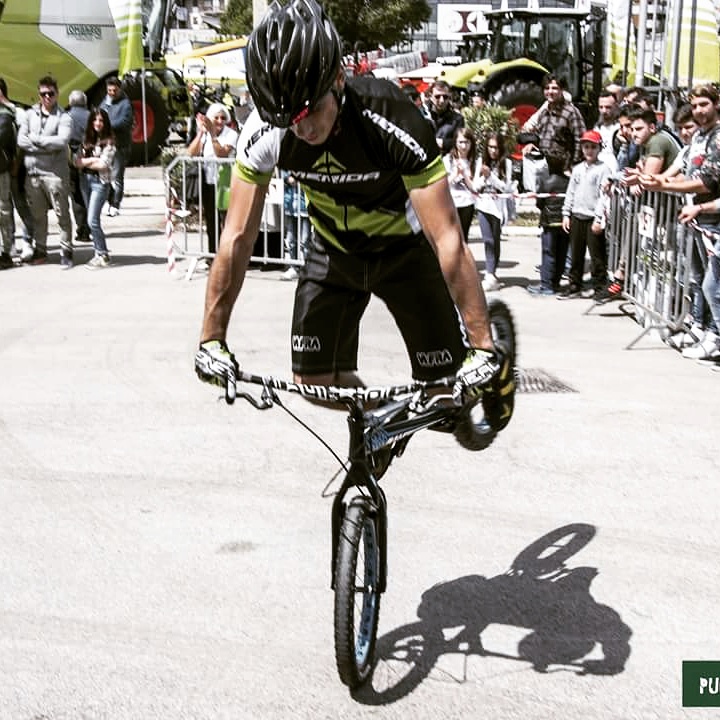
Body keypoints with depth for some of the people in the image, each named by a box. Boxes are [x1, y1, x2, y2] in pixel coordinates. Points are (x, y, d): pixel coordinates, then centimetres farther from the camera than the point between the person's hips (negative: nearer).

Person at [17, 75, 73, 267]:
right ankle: (40, 250, 23)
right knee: (38, 215, 12)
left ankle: (66, 252, 6)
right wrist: (48, 145, -9)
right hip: (33, 173, 4)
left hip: (55, 173, -4)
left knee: (62, 214, -1)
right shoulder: (29, 115, 10)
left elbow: (62, 141, -17)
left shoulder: (63, 117, -1)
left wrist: (35, 138, -8)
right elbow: (21, 140, -1)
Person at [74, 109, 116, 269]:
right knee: (92, 221, 8)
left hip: (100, 181, -6)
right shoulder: (87, 139, 11)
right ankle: (99, 253, 15)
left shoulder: (108, 141, -6)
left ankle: (102, 255, -1)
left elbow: (103, 164, -14)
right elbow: (77, 162, 6)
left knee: (93, 221, -11)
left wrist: (85, 162, -3)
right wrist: (92, 160, -9)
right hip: (86, 180, 6)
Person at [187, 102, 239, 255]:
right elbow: (192, 153, -8)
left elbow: (222, 153, -22)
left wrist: (212, 133, -27)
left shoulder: (231, 134, -6)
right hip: (207, 183, 5)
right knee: (211, 222, 11)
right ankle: (213, 254, 21)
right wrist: (201, 132, -15)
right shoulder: (204, 134, 6)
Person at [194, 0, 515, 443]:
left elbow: (449, 240, -36)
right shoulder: (265, 132, -25)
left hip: (404, 248, -3)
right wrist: (212, 338, -20)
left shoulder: (392, 122, -36)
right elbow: (238, 238, -18)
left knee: (444, 388, -8)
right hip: (335, 249, 3)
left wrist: (483, 346, -38)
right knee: (314, 381, -4)